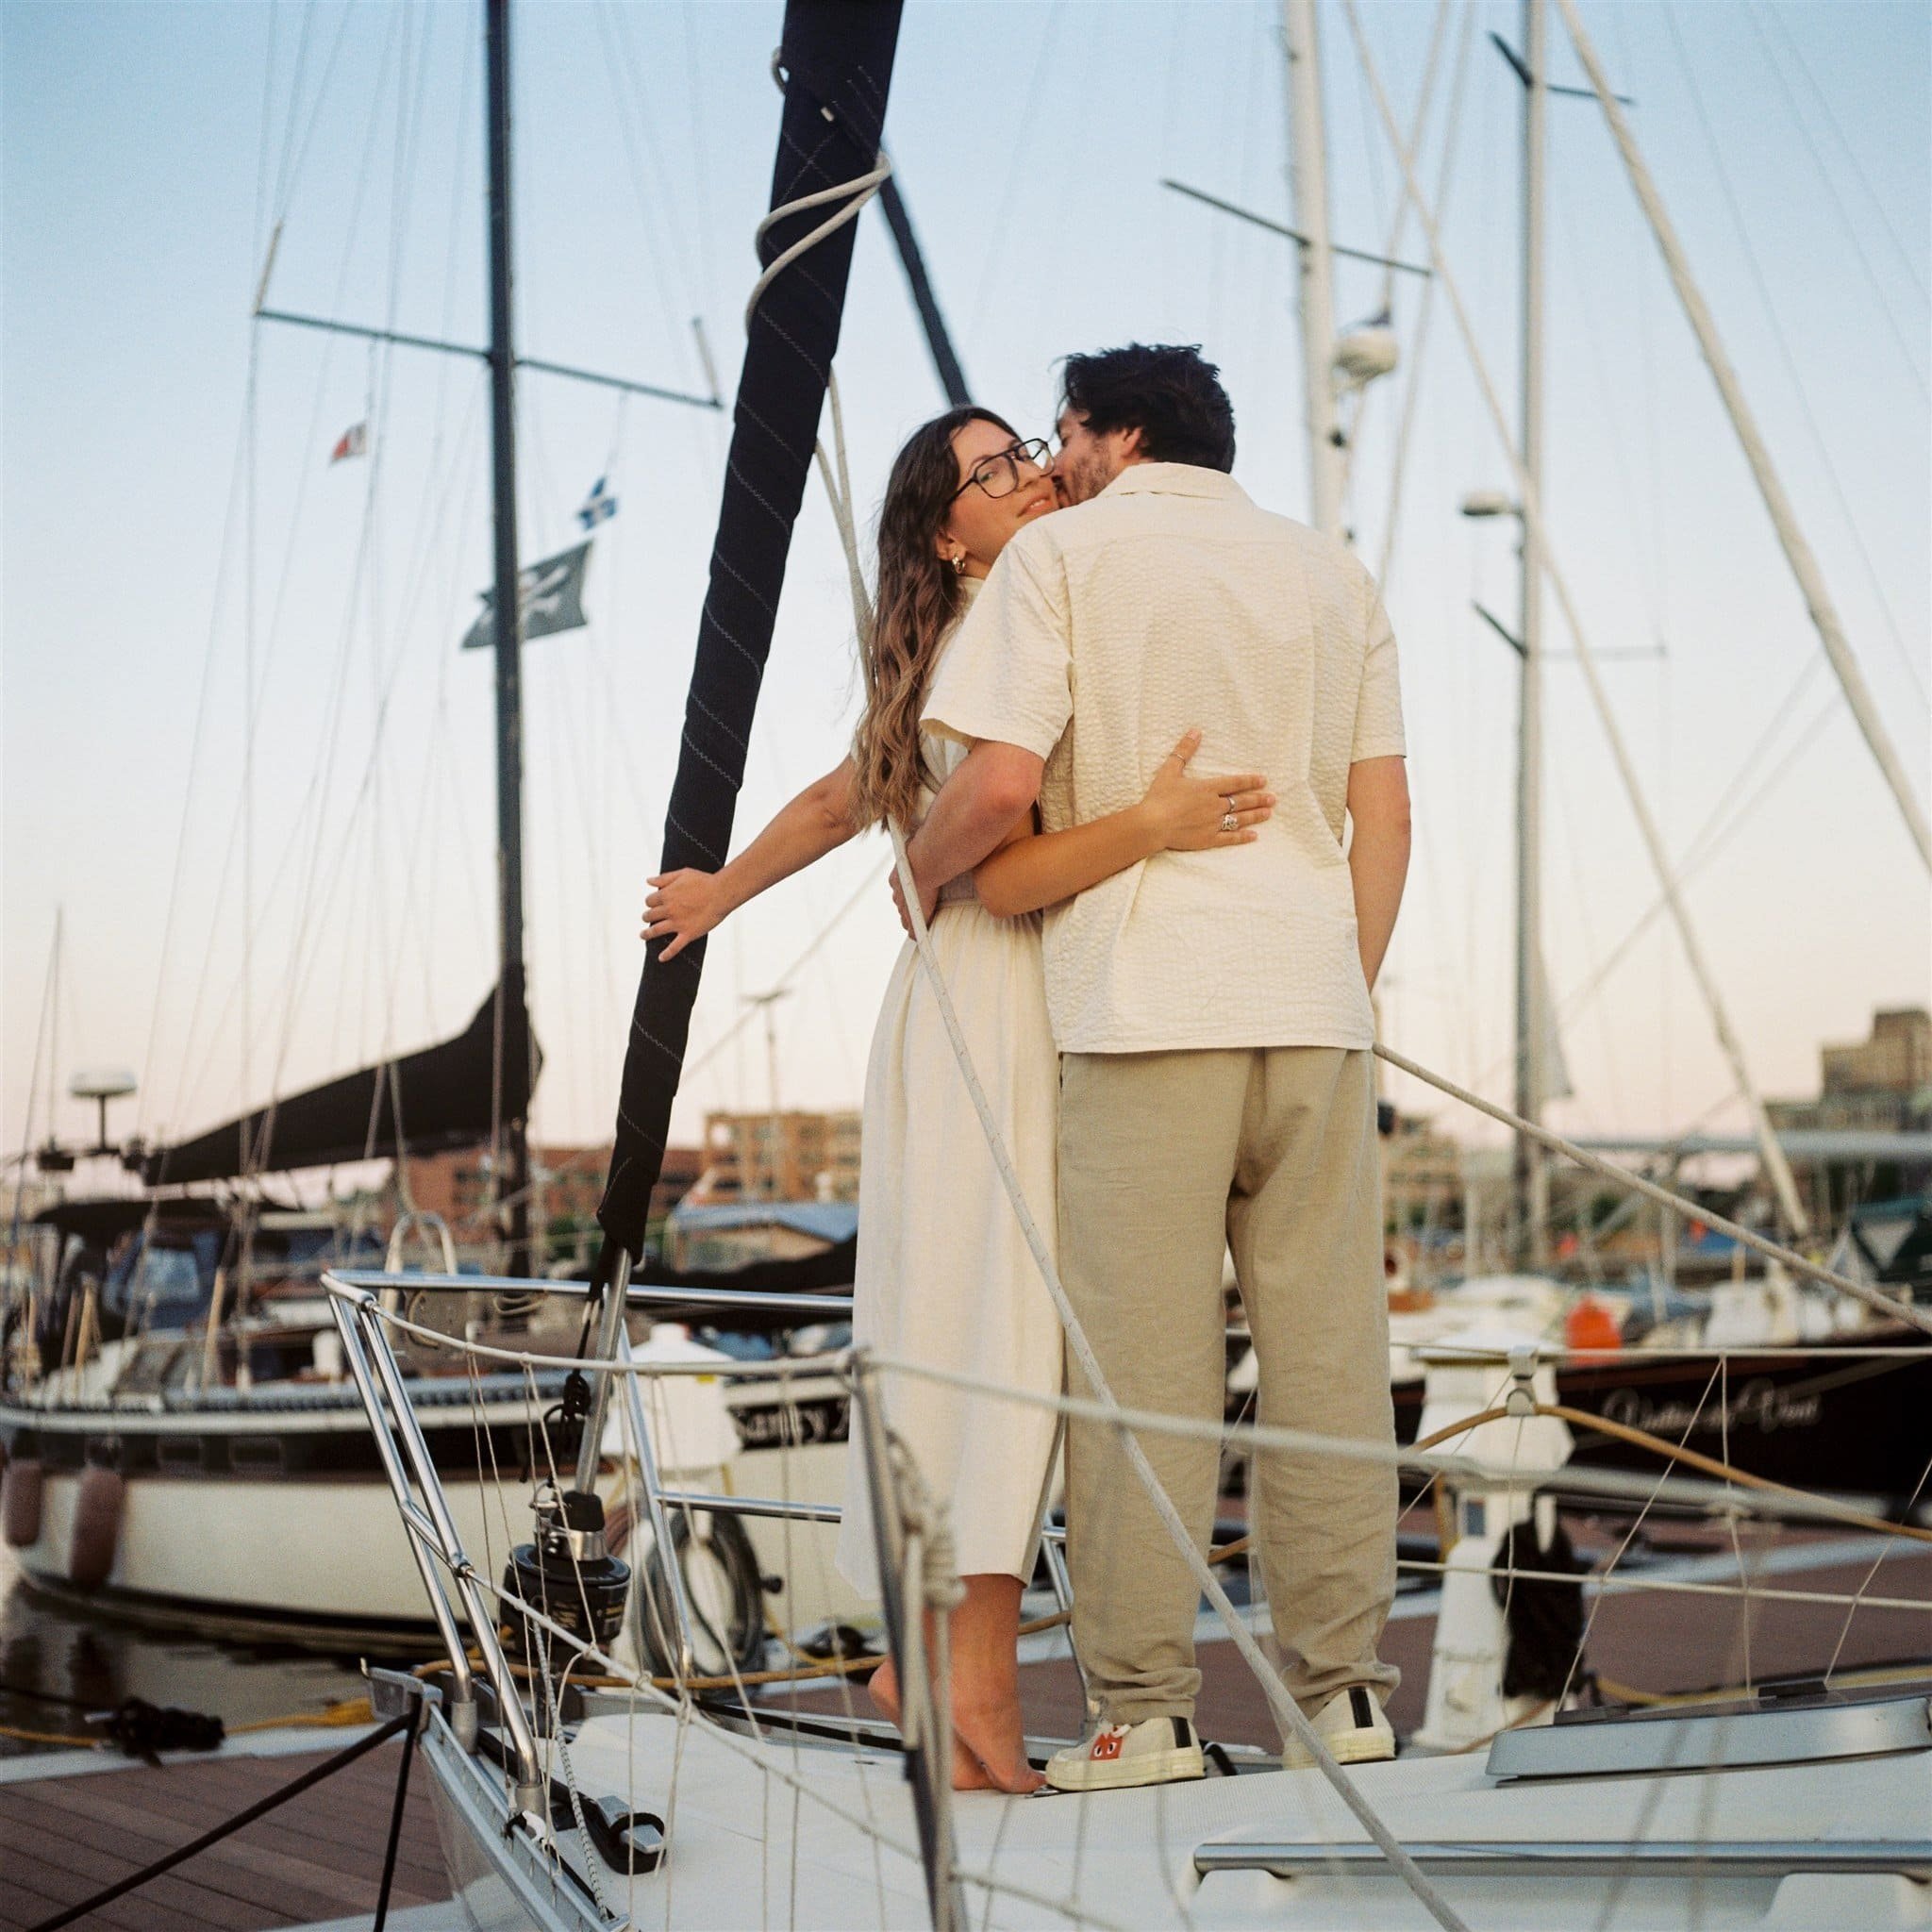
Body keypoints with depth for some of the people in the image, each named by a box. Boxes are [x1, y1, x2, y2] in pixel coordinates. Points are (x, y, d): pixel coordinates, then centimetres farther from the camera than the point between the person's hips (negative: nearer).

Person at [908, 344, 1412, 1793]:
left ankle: (1143, 1712, 1)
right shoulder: (1332, 572, 18)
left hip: (1147, 1005, -4)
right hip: (1315, 1001, 4)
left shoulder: (1065, 552, 4)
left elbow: (1004, 783, -8)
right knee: (1327, 1354, 7)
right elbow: (1386, 814, 11)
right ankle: (1343, 1691, 10)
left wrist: (925, 872, 10)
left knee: (1143, 1363, -1)